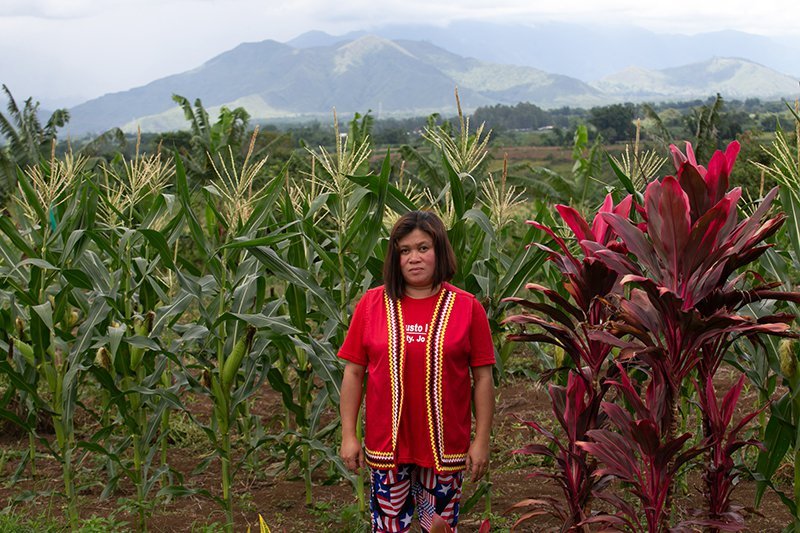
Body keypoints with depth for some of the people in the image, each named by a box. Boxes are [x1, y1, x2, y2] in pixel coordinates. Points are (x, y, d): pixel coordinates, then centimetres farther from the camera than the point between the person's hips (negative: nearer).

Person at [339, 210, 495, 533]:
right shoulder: (372, 303, -1)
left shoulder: (467, 307, -3)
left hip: (445, 446, 0)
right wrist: (348, 435, 0)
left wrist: (482, 440, -4)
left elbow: (482, 377, -1)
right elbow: (353, 373, 2)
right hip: (386, 445, 1)